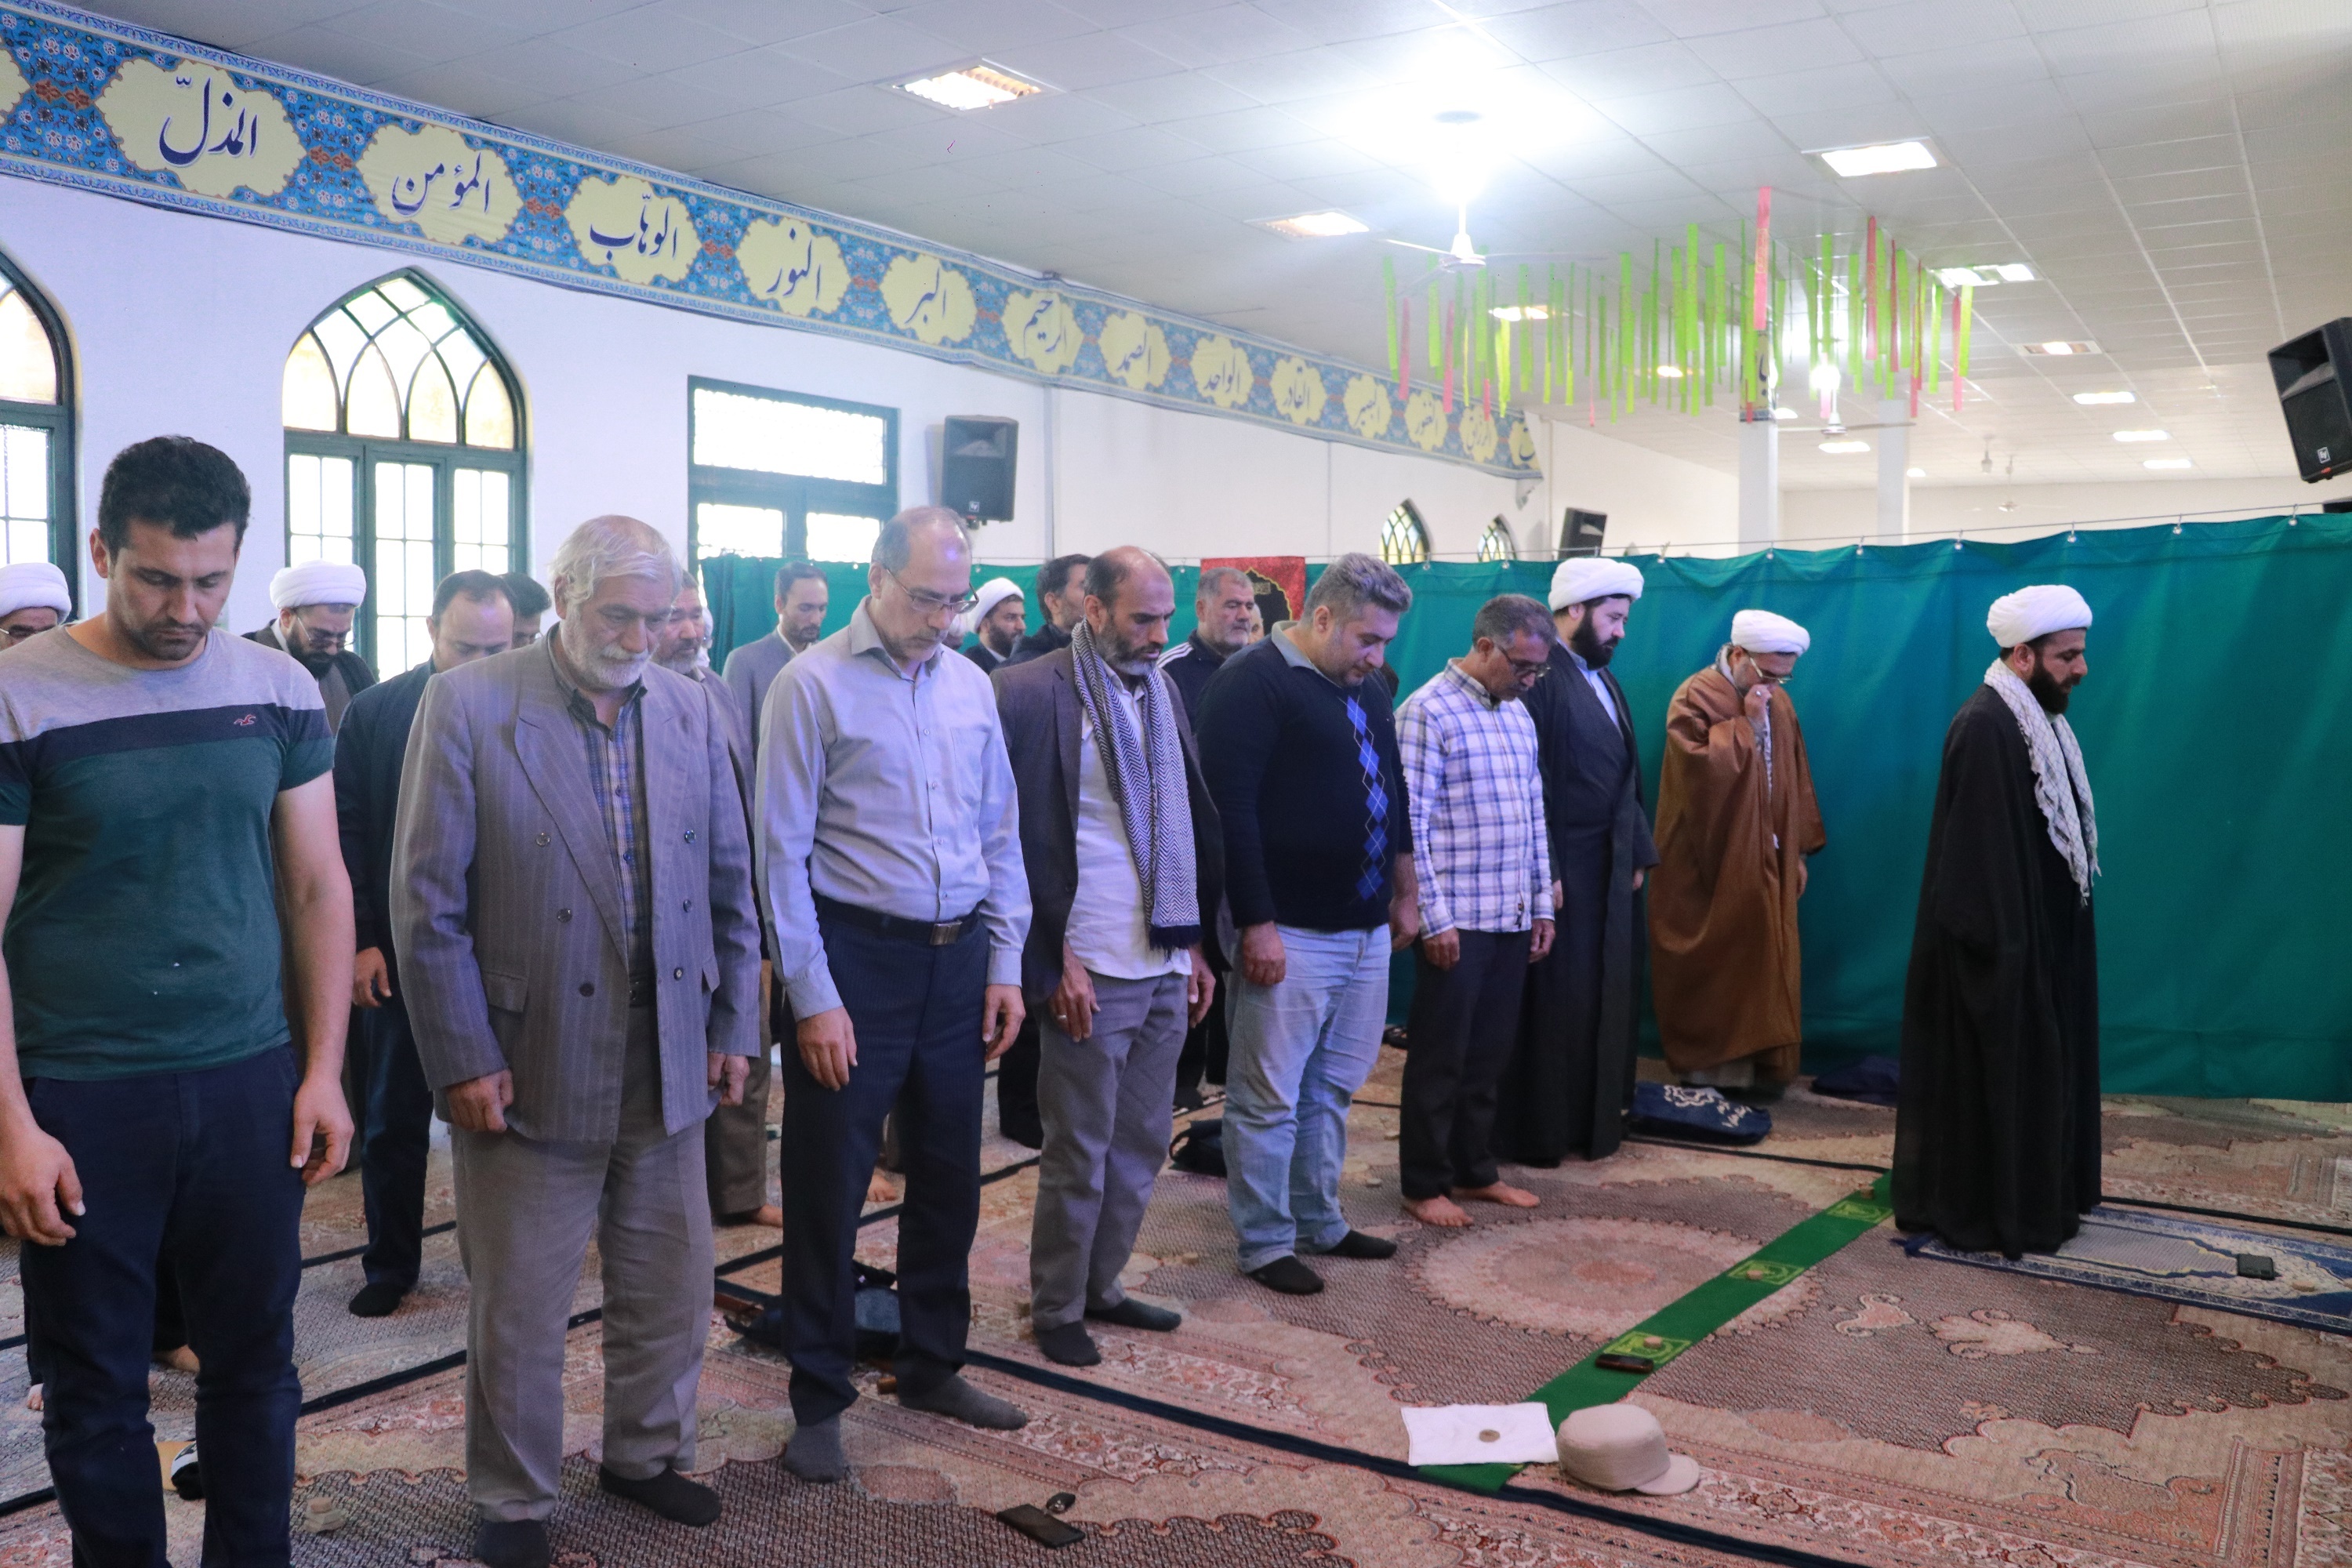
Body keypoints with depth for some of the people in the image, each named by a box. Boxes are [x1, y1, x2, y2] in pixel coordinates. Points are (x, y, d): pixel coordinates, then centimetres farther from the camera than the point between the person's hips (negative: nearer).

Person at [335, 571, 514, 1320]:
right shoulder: (374, 712, -1)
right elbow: (348, 833, 0)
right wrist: (361, 939, -6)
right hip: (401, 950, 1)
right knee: (394, 1117, 11)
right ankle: (390, 1263, 25)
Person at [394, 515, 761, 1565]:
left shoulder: (692, 711, 3)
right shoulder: (468, 704, -9)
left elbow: (729, 882, 9)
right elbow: (428, 899, -9)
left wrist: (733, 1026, 7)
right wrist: (463, 1061, -11)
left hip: (667, 1065, 4)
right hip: (528, 1067, -4)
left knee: (672, 1288, 16)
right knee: (518, 1306, 10)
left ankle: (646, 1454, 39)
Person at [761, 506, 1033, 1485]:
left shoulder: (971, 687, 8)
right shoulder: (815, 685, -8)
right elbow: (783, 852, -9)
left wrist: (1005, 964, 7)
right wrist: (813, 997, -12)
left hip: (958, 960, 5)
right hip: (855, 958, -5)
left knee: (950, 1175, 16)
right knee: (828, 1186, 5)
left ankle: (932, 1366, 34)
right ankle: (819, 1398, 22)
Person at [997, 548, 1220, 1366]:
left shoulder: (1162, 689, 11)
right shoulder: (1032, 692, -10)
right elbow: (1024, 838, -12)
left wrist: (1194, 944, 13)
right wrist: (1053, 965, -13)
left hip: (1165, 965, 7)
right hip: (1090, 970, -6)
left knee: (1143, 1143, 15)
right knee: (1080, 1154, 5)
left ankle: (1101, 1286, 32)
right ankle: (1056, 1309, 23)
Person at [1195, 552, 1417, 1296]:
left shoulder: (1366, 691, 13)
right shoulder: (1253, 682, -11)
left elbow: (1392, 796, 23)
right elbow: (1231, 808, -17)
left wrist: (1404, 893, 21)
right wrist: (1257, 924, -19)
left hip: (1367, 929, 8)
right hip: (1291, 931, -8)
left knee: (1332, 1089, 17)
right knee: (1269, 1098, 3)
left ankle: (1320, 1221, 30)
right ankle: (1265, 1243, 15)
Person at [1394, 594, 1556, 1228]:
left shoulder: (1518, 715, 12)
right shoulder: (1427, 712, -12)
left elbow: (1534, 814, 16)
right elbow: (1412, 824, -15)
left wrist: (1543, 903, 13)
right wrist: (1435, 918, -16)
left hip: (1513, 916, 7)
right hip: (1456, 919, -7)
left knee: (1490, 1052, 15)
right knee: (1440, 1056, 3)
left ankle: (1475, 1170, 27)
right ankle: (1423, 1184, 15)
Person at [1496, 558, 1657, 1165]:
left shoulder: (1603, 679, 13)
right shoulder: (1539, 675, -15)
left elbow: (1626, 777, 16)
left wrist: (1638, 854, 12)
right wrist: (1544, 873, -21)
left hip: (1610, 870, 9)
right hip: (1561, 871, -9)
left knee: (1606, 998, 15)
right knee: (1554, 1004, 0)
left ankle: (1596, 1121, 27)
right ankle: (1537, 1132, 12)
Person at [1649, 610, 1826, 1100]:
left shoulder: (1779, 704, 10)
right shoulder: (1695, 699, -10)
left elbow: (1796, 779, 14)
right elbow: (1702, 769, -24)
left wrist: (1799, 849, 12)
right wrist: (1747, 724, -18)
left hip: (1765, 864, 6)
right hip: (1707, 865, -6)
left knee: (1766, 961, 5)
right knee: (1709, 965, 1)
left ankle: (1760, 1061, 12)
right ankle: (1704, 1067, 9)